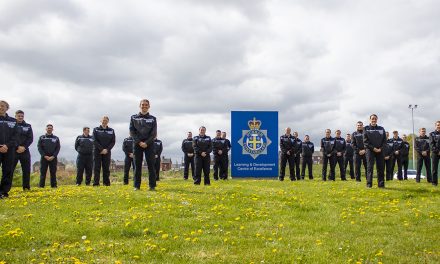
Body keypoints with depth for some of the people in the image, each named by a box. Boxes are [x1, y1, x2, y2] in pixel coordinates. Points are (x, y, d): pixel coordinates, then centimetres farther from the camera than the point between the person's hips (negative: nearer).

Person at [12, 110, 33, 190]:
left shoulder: (28, 126, 11)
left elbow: (30, 139, 5)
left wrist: (24, 147, -10)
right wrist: (17, 147, -14)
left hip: (25, 151, 2)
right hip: (13, 151, -2)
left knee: (26, 170, 4)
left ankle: (26, 187, 11)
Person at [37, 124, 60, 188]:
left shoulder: (56, 138, 11)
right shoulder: (42, 138, 10)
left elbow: (58, 148, 5)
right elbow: (39, 148, 3)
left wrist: (53, 156, -9)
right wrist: (45, 156, -10)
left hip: (53, 158, 0)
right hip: (44, 158, 0)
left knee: (53, 172, 1)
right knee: (43, 172, -1)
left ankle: (54, 185, 3)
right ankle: (41, 186, 1)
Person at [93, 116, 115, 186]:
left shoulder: (111, 130, 8)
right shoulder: (96, 130, 4)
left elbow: (113, 142, 3)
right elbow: (95, 141, -3)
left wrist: (107, 149, -10)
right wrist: (101, 149, -12)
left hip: (107, 152, 1)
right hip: (98, 151, -1)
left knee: (106, 168, 1)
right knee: (97, 167, -3)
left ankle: (106, 183, 6)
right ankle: (96, 183, -2)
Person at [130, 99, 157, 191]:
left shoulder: (152, 119, 9)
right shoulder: (133, 118, 10)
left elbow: (154, 133, 2)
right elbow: (132, 131, 3)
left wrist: (147, 143, -11)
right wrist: (139, 142, -8)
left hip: (149, 144, 0)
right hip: (137, 144, 1)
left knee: (151, 165, -3)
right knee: (137, 165, 2)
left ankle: (152, 186, -1)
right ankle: (137, 186, 6)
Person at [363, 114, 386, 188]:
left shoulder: (381, 129, 11)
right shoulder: (366, 129, 3)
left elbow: (384, 140, 9)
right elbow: (365, 141, -3)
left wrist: (381, 148, -6)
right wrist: (373, 148, -11)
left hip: (380, 151, 3)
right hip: (370, 150, -3)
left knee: (380, 167, 2)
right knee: (370, 167, -5)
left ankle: (381, 184, 6)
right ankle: (369, 184, -4)